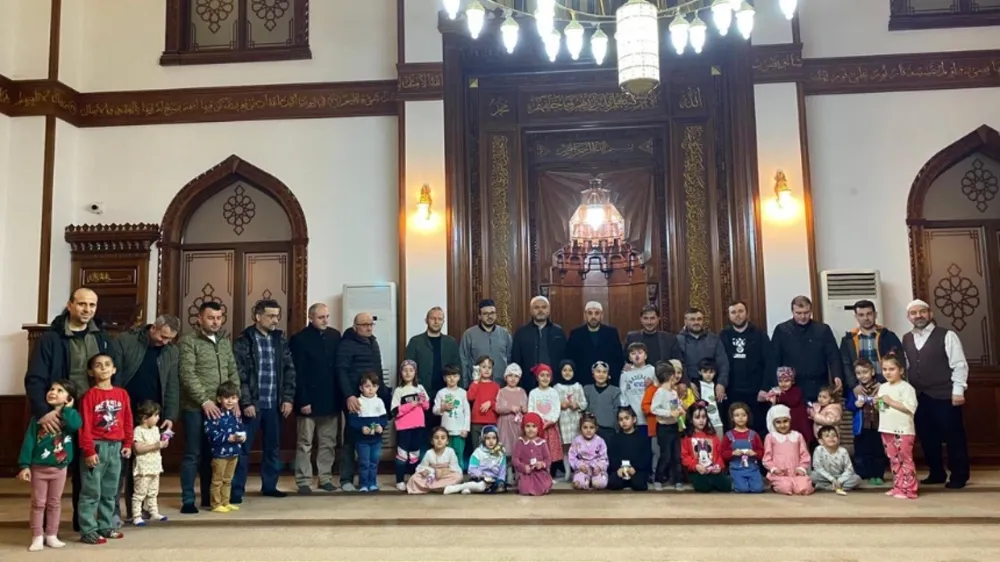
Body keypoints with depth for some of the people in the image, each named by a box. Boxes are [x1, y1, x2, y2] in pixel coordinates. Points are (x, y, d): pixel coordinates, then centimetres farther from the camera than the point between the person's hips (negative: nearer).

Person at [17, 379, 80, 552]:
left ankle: (51, 536, 20)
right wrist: (25, 465, -12)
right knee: (38, 503, 5)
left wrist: (67, 408, -17)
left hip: (59, 468, 1)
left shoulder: (70, 415, -3)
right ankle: (37, 537, 11)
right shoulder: (39, 417, -4)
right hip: (38, 468, -1)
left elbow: (76, 425, -28)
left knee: (55, 503, 11)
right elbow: (29, 441, -6)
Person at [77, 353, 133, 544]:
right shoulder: (90, 395, -8)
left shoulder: (122, 393, 7)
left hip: (116, 447, 5)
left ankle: (106, 526, 23)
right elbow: (85, 425, -11)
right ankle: (88, 531, 5)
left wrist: (127, 444, 9)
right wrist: (89, 450, -14)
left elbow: (128, 420, 11)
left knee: (110, 492, 13)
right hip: (96, 446, -5)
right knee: (91, 492, -2)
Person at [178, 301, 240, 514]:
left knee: (213, 453, 11)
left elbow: (233, 372, 13)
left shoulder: (225, 341, 12)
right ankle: (188, 500, 9)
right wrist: (204, 401, -18)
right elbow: (187, 375, -14)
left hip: (220, 407, 5)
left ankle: (208, 497, 21)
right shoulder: (189, 341, -7)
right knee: (193, 454, 0)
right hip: (195, 408, -5)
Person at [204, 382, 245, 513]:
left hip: (234, 452, 7)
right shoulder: (215, 414, -17)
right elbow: (211, 434, -22)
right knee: (217, 480, 4)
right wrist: (229, 438, -23)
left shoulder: (235, 414, 8)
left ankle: (226, 502, 27)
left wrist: (243, 436, -8)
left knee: (228, 480, 18)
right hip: (220, 453, -7)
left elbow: (241, 428, 14)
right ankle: (216, 504, 13)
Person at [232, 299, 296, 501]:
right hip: (252, 404, -4)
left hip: (274, 404, 5)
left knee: (272, 447, 12)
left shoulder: (280, 340, 9)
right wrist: (246, 402, -14)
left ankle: (269, 485, 25)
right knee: (243, 449, 0)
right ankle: (236, 490, 8)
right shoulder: (243, 341, -5)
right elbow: (239, 374, -9)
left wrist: (288, 398, 1)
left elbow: (289, 370, 9)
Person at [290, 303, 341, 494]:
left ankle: (325, 478, 21)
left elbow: (340, 367, 8)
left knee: (328, 442, 11)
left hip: (330, 399, 5)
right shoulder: (299, 339, -8)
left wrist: (341, 395, 4)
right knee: (304, 443, 5)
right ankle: (303, 481, 13)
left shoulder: (335, 335, 6)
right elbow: (297, 373, -10)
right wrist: (303, 400, -15)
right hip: (309, 400, -4)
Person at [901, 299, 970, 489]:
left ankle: (959, 476, 16)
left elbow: (959, 365, -7)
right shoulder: (906, 339, 10)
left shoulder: (946, 336, -5)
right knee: (927, 437, 11)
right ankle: (936, 473, 24)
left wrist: (958, 390, -13)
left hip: (944, 396, -5)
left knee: (953, 437, 3)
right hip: (919, 397, 5)